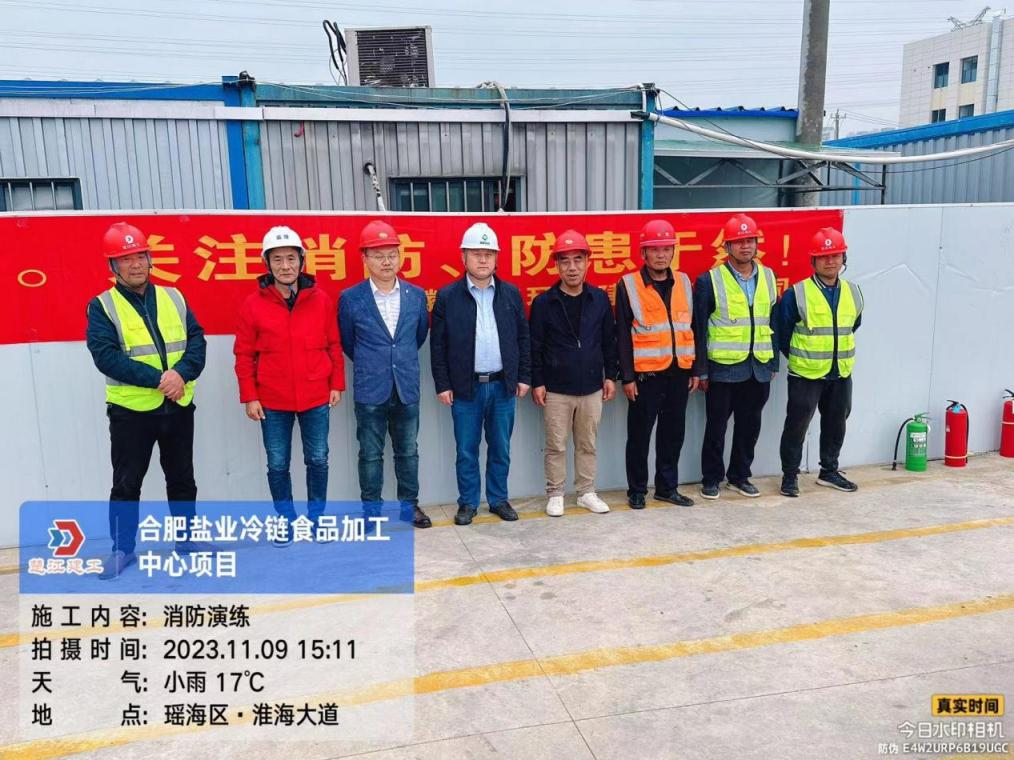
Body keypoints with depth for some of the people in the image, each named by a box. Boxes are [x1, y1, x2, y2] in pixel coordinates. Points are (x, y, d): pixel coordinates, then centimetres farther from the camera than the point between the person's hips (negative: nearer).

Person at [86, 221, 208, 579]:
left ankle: (186, 536, 31)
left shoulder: (173, 298, 6)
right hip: (131, 410, -3)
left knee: (182, 478, 15)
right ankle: (123, 548, 21)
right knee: (126, 483, 7)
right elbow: (107, 356, -15)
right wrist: (157, 378, -23)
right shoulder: (102, 306, -4)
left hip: (178, 407, 3)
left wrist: (182, 372, -20)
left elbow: (196, 340, 0)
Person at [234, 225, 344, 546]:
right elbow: (244, 355, -1)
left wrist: (337, 384, 4)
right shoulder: (253, 304, -4)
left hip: (316, 398, 1)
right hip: (272, 401, 0)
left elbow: (334, 345, 5)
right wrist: (249, 397, -3)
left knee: (318, 460, 10)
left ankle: (316, 516, 28)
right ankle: (285, 518, 26)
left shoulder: (321, 300, -1)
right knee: (277, 464, 9)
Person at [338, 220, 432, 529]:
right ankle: (371, 510, 22)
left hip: (407, 389, 2)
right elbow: (347, 342, 7)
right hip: (369, 391, -2)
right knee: (370, 454, 8)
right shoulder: (350, 298, -6)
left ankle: (409, 505, 27)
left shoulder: (416, 295, 1)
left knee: (408, 451, 13)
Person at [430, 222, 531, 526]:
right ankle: (468, 502, 21)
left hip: (503, 385, 2)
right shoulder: (447, 296, -3)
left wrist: (524, 377, 5)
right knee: (466, 451, 7)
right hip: (465, 387, -2)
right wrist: (442, 385, -4)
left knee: (500, 449, 11)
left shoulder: (511, 293, 4)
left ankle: (498, 499, 26)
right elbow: (437, 344, -2)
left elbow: (522, 338, 9)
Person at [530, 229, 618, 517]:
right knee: (556, 446, 6)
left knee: (587, 444, 12)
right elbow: (535, 346, -3)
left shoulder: (600, 299, 1)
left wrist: (610, 376, 6)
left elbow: (609, 340, 7)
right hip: (556, 390, -2)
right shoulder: (543, 302, -5)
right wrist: (537, 382, -6)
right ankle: (555, 494, 19)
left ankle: (586, 492, 25)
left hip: (591, 387, 2)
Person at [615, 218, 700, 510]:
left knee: (673, 433, 12)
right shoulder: (628, 285, -5)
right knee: (639, 434, 5)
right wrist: (627, 376, -10)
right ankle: (637, 490, 19)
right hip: (645, 373, -4)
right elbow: (623, 335, -6)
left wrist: (695, 370, 10)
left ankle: (667, 487, 26)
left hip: (679, 372, 5)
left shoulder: (683, 282, 9)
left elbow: (690, 327, 13)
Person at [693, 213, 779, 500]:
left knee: (750, 426, 12)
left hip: (758, 368, 4)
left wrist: (774, 363, 11)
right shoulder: (709, 281, -7)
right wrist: (701, 371, -8)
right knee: (716, 426, 6)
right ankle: (711, 479, 20)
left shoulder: (768, 276, 8)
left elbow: (773, 323, 13)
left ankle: (740, 476, 28)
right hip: (723, 368, -4)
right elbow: (699, 329, -7)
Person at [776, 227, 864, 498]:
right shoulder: (796, 294, -13)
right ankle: (790, 475, 14)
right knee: (797, 425, 1)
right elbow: (783, 335, -4)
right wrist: (800, 358, 6)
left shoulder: (853, 293, 2)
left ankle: (829, 471, 31)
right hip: (805, 375, -5)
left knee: (836, 424, 15)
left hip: (841, 375, 5)